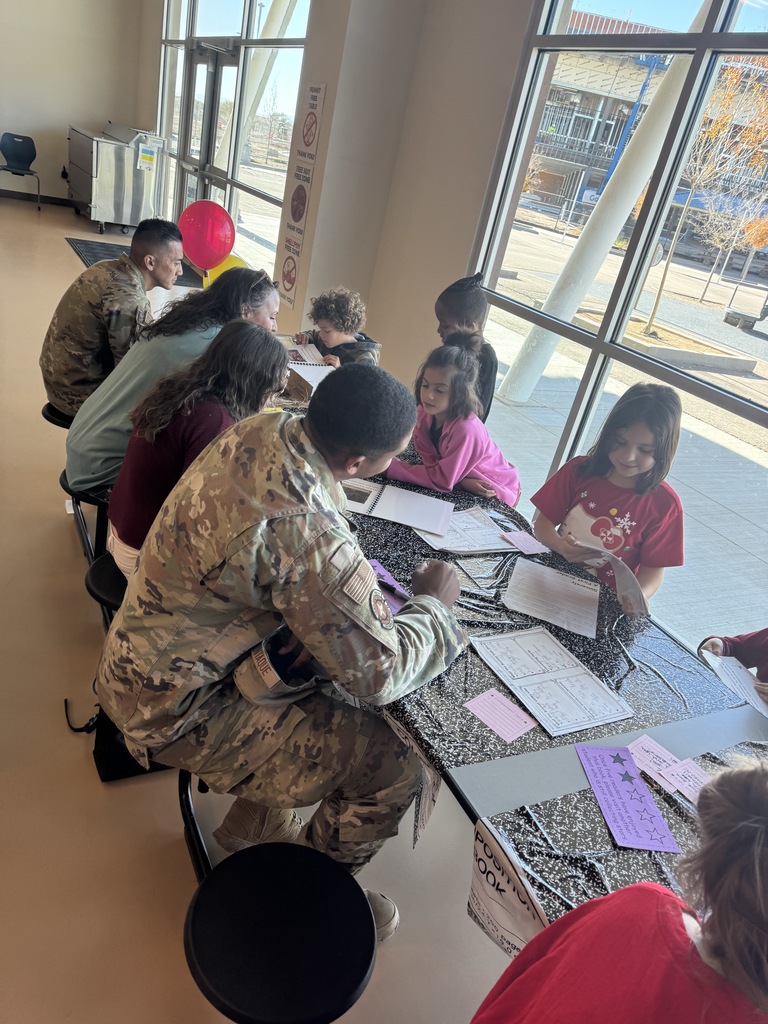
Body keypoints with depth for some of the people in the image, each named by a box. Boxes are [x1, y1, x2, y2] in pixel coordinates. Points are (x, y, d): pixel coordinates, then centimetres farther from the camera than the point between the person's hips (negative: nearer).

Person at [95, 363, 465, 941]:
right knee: (393, 767, -6)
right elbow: (380, 673, -23)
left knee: (333, 661, 19)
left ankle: (253, 821, 34)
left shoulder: (261, 430, -9)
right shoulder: (310, 536, -35)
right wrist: (434, 603, -6)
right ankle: (316, 894, 25)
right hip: (176, 709, -8)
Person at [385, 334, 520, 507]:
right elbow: (428, 455, -14)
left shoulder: (466, 430, -36)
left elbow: (443, 480, -30)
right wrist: (462, 481, -31)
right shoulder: (426, 410, -19)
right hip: (463, 486, 5)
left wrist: (391, 467, -28)